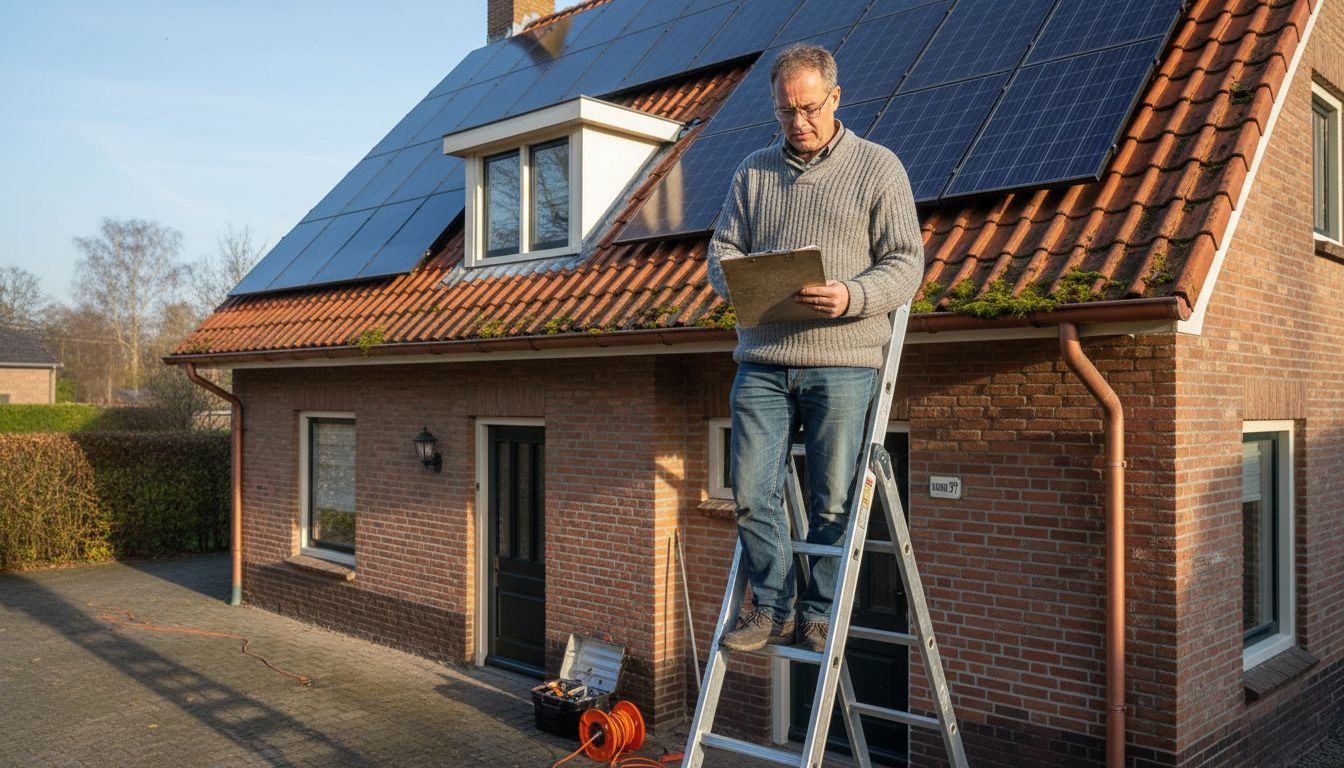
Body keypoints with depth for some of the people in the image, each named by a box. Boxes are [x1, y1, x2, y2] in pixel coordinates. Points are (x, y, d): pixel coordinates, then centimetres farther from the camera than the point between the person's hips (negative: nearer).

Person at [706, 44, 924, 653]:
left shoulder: (878, 168, 7)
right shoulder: (754, 171, 18)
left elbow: (906, 262, 1)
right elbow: (722, 249, 16)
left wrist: (852, 296, -18)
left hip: (841, 362, -3)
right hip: (762, 361, 3)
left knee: (832, 500, 0)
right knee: (751, 493, -1)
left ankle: (819, 616, 17)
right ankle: (772, 609, 14)